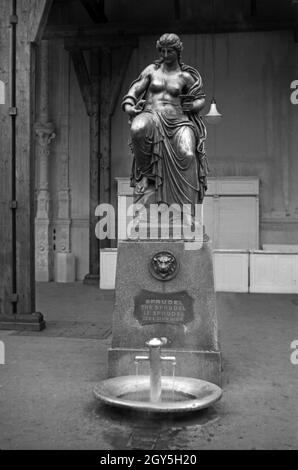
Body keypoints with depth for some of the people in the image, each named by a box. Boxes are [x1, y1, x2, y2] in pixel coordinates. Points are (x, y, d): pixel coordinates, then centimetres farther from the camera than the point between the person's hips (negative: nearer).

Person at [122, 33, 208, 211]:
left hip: (177, 119, 0)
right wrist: (128, 105, -8)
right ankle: (143, 173, -17)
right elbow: (135, 89, 13)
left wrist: (193, 105, -2)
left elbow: (201, 99, 21)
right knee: (138, 129, -39)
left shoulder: (185, 76, 16)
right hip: (151, 115, 0)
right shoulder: (151, 70, 18)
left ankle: (187, 201, -25)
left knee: (187, 154, -30)